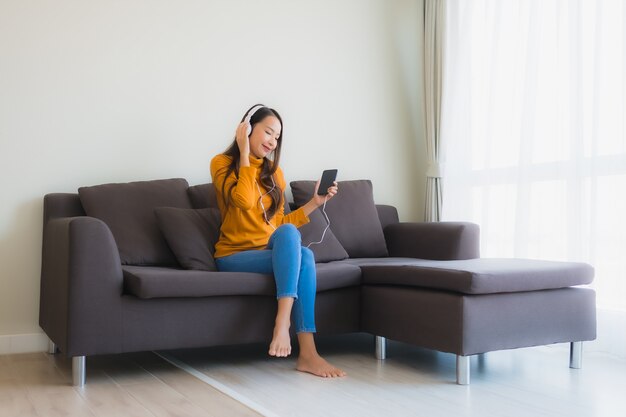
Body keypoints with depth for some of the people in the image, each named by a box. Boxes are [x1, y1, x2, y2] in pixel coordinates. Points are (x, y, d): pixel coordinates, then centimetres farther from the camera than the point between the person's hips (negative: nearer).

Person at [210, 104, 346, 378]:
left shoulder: (274, 172, 14)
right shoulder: (222, 163, -1)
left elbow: (279, 223, 15)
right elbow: (244, 201, -20)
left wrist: (315, 202, 7)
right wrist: (244, 153, -13)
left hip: (271, 251, 5)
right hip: (234, 256, -5)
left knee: (303, 255, -31)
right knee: (289, 235, -32)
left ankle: (307, 353, -38)